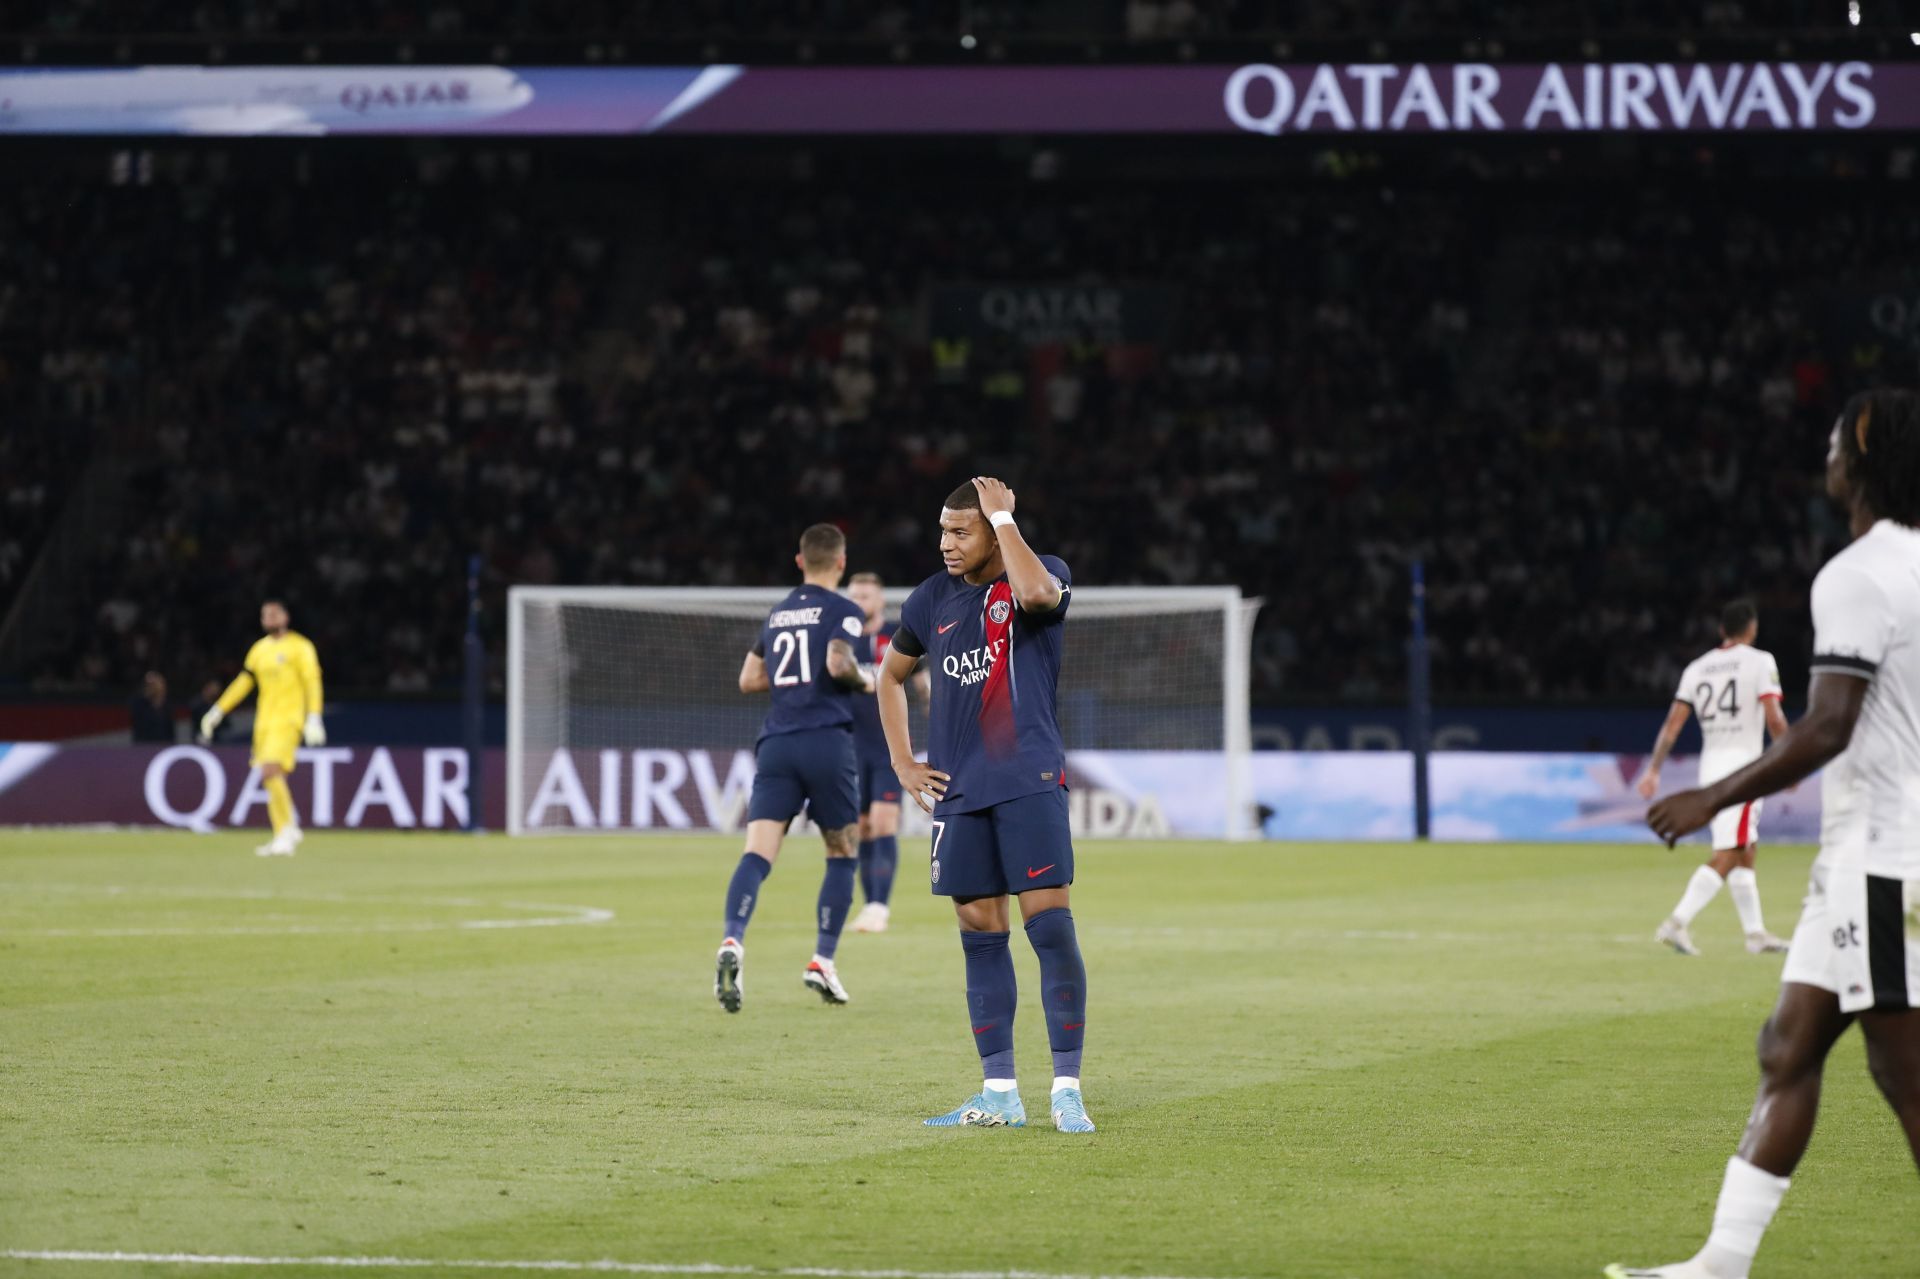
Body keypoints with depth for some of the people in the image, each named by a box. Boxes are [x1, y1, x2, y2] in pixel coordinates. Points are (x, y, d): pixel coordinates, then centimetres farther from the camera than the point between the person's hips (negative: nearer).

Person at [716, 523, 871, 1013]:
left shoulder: (777, 613, 19)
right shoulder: (842, 610, 1)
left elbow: (749, 679, 22)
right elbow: (838, 663, -15)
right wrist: (865, 681, 4)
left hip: (776, 743, 4)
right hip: (826, 741, -4)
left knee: (757, 853, -10)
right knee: (842, 853, 14)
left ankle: (732, 940, -35)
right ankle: (823, 961, 8)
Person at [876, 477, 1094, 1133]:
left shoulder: (1044, 576, -3)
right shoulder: (933, 599, 11)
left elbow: (1036, 591, -30)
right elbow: (891, 676, 26)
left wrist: (1002, 515, -17)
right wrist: (902, 761, 15)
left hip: (1029, 781, -5)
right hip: (958, 790, 5)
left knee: (1049, 924, -11)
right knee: (981, 936, 5)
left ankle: (1068, 1087, -7)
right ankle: (999, 1093, 10)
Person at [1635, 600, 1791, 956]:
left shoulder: (1697, 668, 10)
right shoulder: (1759, 662, -6)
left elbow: (1673, 723, 4)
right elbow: (1774, 719, -14)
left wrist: (1654, 769, 5)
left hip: (1709, 766, 7)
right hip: (1743, 763, -7)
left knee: (1745, 852, 17)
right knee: (1727, 856, -9)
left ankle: (1755, 932, 20)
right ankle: (1677, 923, -21)